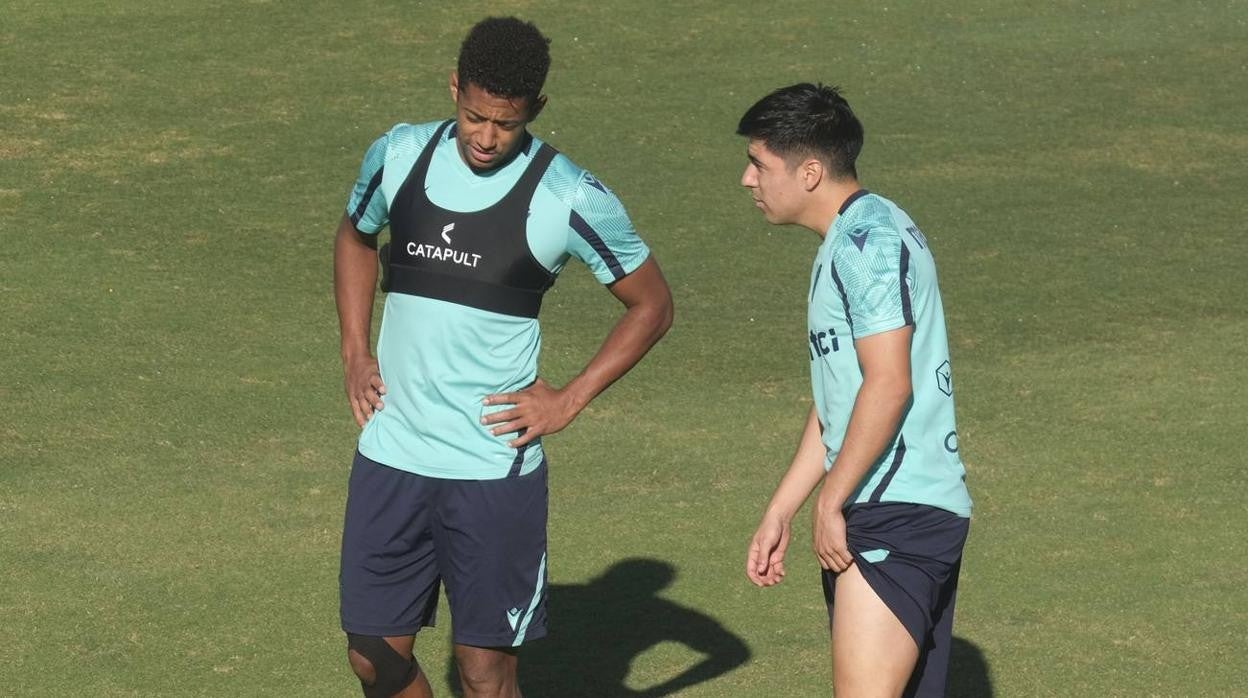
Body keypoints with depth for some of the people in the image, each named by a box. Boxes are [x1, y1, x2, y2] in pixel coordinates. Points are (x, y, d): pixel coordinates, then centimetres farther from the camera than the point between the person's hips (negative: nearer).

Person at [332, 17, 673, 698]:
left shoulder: (570, 200, -11)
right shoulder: (399, 156, 1)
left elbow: (651, 305, 2)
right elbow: (354, 237, 23)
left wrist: (569, 399, -5)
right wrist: (355, 353, 11)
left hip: (494, 469, -4)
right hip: (391, 455, 4)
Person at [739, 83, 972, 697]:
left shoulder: (868, 240, -12)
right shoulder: (848, 242, 21)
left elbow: (888, 386, -21)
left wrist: (831, 501, -15)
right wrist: (779, 513, 24)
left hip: (895, 516, -11)